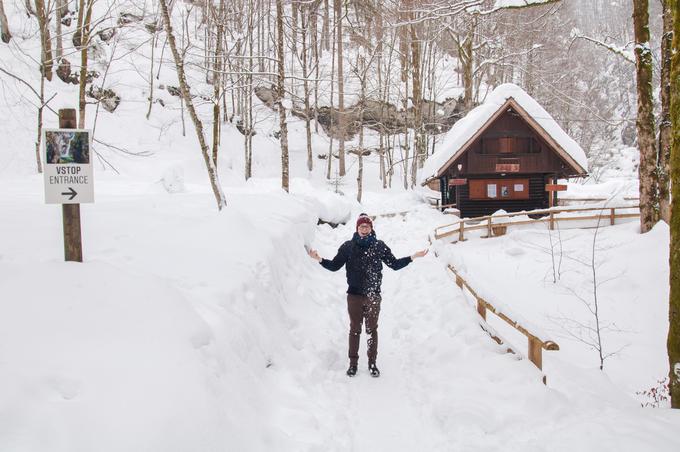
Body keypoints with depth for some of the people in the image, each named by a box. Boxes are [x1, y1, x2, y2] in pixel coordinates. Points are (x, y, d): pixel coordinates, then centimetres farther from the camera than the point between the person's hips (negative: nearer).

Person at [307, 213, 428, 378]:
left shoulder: (379, 246, 0)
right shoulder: (348, 246, -1)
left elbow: (394, 264, 7)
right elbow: (334, 266, 3)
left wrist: (413, 257, -2)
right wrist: (319, 259, -12)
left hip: (373, 296, 0)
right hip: (354, 296, 0)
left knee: (372, 330, 9)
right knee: (355, 329, 8)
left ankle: (372, 363, 21)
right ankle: (353, 363, 20)